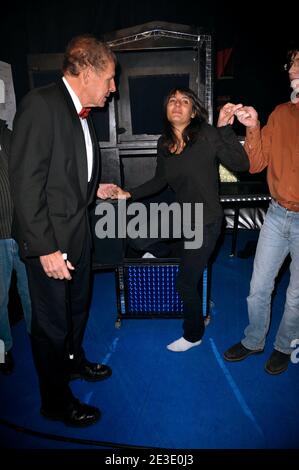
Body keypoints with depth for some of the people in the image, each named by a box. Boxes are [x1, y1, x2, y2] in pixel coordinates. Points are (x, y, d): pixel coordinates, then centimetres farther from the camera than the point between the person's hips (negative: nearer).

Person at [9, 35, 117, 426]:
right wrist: (46, 247, -23)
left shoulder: (81, 112, 9)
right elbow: (26, 182, -23)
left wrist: (95, 187, 7)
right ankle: (56, 401, 30)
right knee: (52, 323, 8)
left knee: (77, 307, 26)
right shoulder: (41, 104, -18)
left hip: (78, 231, 9)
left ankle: (73, 361, 51)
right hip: (50, 239, -9)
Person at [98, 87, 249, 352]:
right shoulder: (164, 143, 2)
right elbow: (160, 181, 12)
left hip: (206, 222, -6)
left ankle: (193, 335, 31)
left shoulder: (207, 134, -17)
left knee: (186, 283, 3)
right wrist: (128, 194, 4)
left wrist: (225, 129, -33)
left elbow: (241, 165, -24)